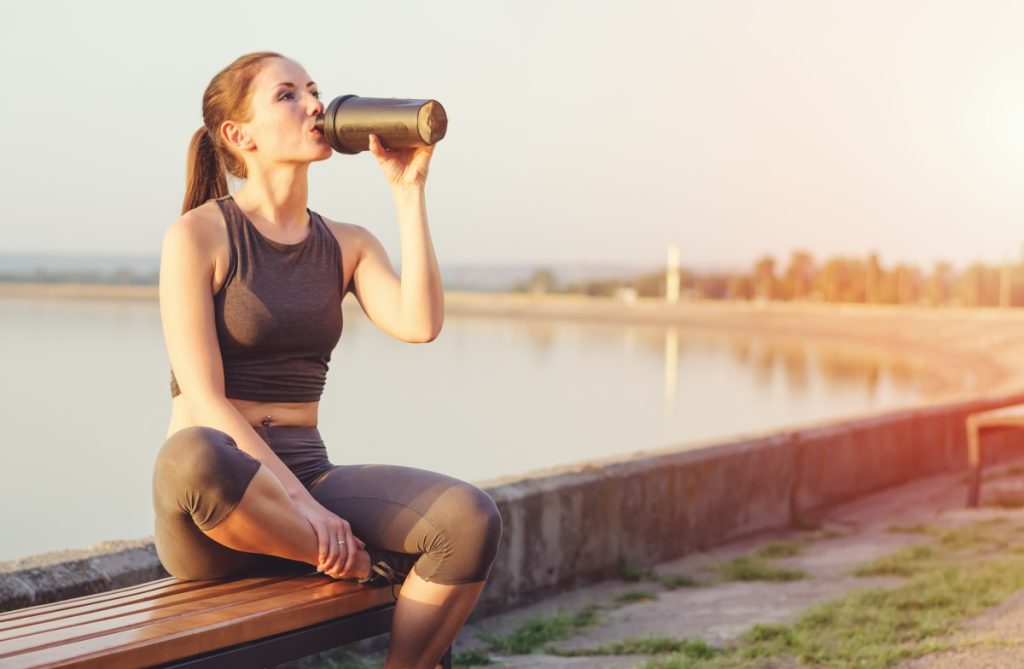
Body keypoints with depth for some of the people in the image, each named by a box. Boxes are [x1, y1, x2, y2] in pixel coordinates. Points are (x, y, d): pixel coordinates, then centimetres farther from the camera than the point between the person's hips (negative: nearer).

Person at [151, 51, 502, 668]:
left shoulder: (348, 245, 13)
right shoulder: (198, 234, -3)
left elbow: (420, 324, -7)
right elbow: (205, 401, -13)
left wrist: (409, 190, -5)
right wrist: (305, 506, -22)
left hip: (309, 475, 4)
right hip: (218, 506, -4)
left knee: (471, 519, -25)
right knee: (192, 456, -42)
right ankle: (363, 568, -16)